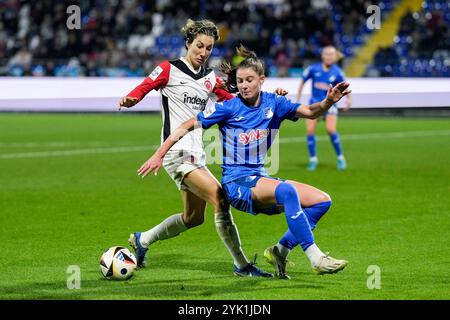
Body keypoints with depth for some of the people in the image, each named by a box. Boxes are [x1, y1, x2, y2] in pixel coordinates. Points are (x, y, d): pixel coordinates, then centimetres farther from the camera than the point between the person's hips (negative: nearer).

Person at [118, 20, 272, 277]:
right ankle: (242, 265, -11)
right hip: (177, 151, -8)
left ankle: (142, 240, 33)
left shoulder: (210, 79, 14)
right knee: (220, 199, -18)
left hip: (196, 154, 8)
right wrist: (129, 99, -29)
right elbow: (142, 89, -7)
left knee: (194, 217, 15)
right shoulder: (169, 70, -3)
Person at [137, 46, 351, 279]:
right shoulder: (229, 107, -5)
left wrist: (328, 102, -26)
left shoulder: (273, 103, 6)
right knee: (287, 190, -35)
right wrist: (159, 155, -5)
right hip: (236, 183, -6)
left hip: (260, 179, 6)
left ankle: (281, 250, -1)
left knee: (322, 201, -4)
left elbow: (309, 112, -5)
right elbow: (187, 126, -2)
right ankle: (315, 258, -36)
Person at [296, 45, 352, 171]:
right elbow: (303, 81, 9)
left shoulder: (337, 72, -8)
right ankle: (313, 159, 9)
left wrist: (348, 99, -9)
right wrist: (298, 99, 10)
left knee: (331, 130, -18)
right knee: (310, 130, -8)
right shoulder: (313, 69, -6)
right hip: (314, 102, 2)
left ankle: (340, 157, 0)